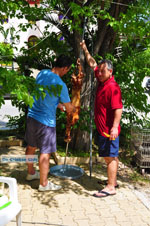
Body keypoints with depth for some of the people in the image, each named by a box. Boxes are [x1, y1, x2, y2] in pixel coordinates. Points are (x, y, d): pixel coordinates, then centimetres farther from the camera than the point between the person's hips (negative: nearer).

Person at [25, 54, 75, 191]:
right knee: (45, 152, 4)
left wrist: (59, 105, 20)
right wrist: (74, 109, 12)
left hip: (32, 116, 8)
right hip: (45, 121, -8)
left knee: (31, 147, 22)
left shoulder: (42, 73, 2)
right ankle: (44, 184, 17)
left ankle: (31, 173, 43)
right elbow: (69, 109, -10)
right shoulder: (60, 84, -20)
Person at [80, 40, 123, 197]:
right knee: (110, 156, 18)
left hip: (109, 130, -10)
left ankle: (110, 187, 5)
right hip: (102, 128, 10)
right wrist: (85, 49, 23)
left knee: (110, 157, -3)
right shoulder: (101, 80, 9)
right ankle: (112, 180, 31)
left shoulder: (113, 87, -18)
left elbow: (118, 108, -25)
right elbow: (92, 64, 21)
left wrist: (114, 127, -31)